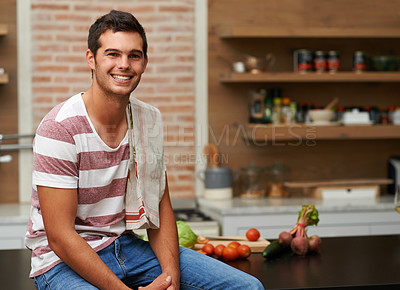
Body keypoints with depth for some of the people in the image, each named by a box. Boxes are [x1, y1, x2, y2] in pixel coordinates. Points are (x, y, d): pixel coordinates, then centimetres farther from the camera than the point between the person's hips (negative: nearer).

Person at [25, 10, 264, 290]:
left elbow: (160, 209, 7)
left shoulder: (150, 119, 4)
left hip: (127, 246, 6)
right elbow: (60, 236, -20)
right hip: (65, 261, -6)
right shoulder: (60, 128, -17)